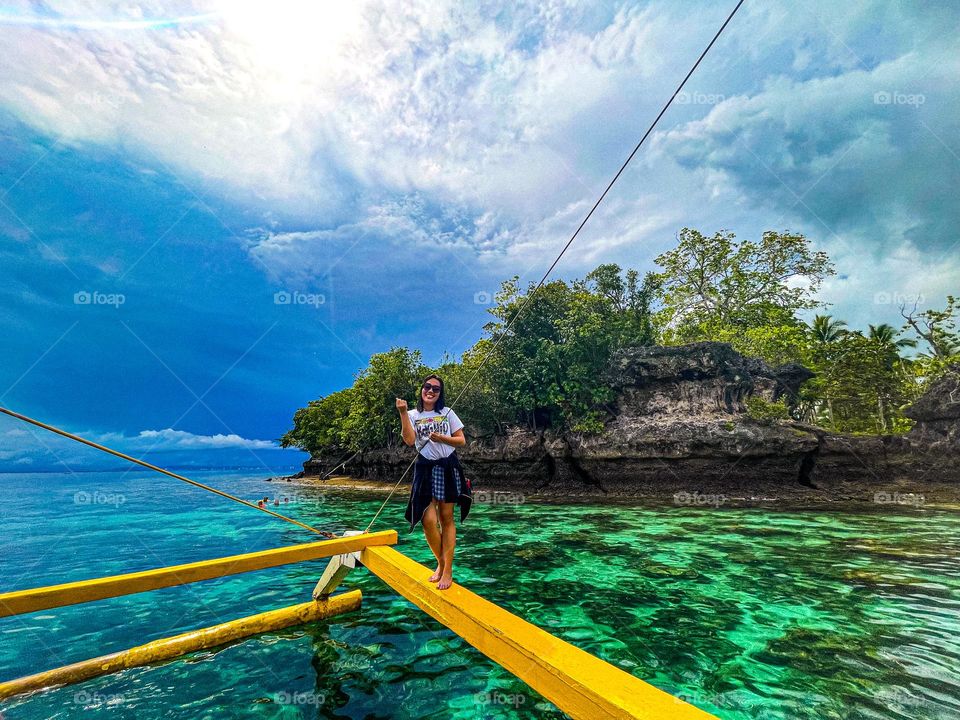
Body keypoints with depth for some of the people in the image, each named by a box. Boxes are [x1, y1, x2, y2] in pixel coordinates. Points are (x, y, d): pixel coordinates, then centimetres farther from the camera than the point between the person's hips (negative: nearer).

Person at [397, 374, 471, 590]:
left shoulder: (448, 413, 6)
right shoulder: (413, 415, 5)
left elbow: (461, 441, 5)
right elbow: (409, 440, -13)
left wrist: (441, 438, -11)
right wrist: (403, 413, -18)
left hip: (448, 467, 0)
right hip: (425, 469, 0)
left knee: (446, 518, 4)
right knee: (428, 520, -7)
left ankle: (448, 569, 14)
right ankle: (441, 563, 18)